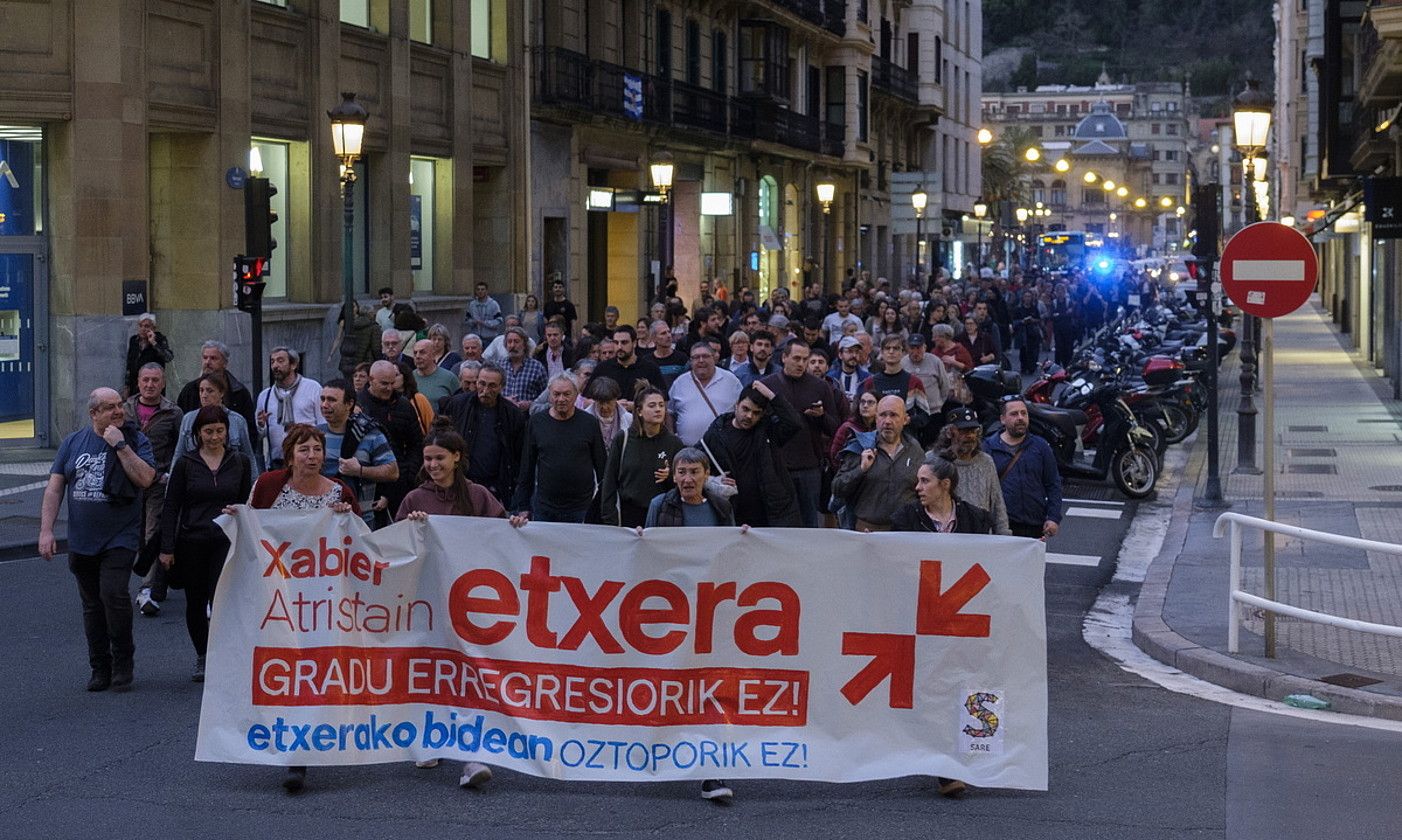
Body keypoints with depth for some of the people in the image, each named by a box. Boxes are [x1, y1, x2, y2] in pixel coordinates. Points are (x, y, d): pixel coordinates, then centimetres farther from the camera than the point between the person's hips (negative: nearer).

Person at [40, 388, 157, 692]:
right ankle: (100, 669, 20)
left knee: (114, 594, -19)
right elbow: (54, 488, 6)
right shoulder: (73, 443, 7)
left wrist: (120, 445, -17)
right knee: (93, 606, 9)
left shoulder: (136, 440, -1)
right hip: (81, 541, 4)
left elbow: (145, 479, -16)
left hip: (120, 538, -3)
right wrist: (46, 530, -2)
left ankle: (123, 661, -2)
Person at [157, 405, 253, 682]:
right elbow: (171, 507, 2)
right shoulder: (186, 464, 2)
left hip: (226, 542, -1)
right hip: (192, 542, 1)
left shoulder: (240, 462, 5)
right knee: (196, 603, 10)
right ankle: (201, 657, 27)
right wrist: (167, 548, -3)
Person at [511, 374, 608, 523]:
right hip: (544, 509, 1)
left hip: (582, 510, -1)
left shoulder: (589, 423, 1)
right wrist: (523, 506, 7)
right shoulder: (535, 422, 5)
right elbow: (527, 468, 9)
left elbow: (601, 465, 6)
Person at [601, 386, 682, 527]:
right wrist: (610, 520, -1)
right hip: (629, 515, -1)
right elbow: (609, 482, 5)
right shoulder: (622, 440, 3)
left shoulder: (674, 443, 6)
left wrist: (670, 476, -10)